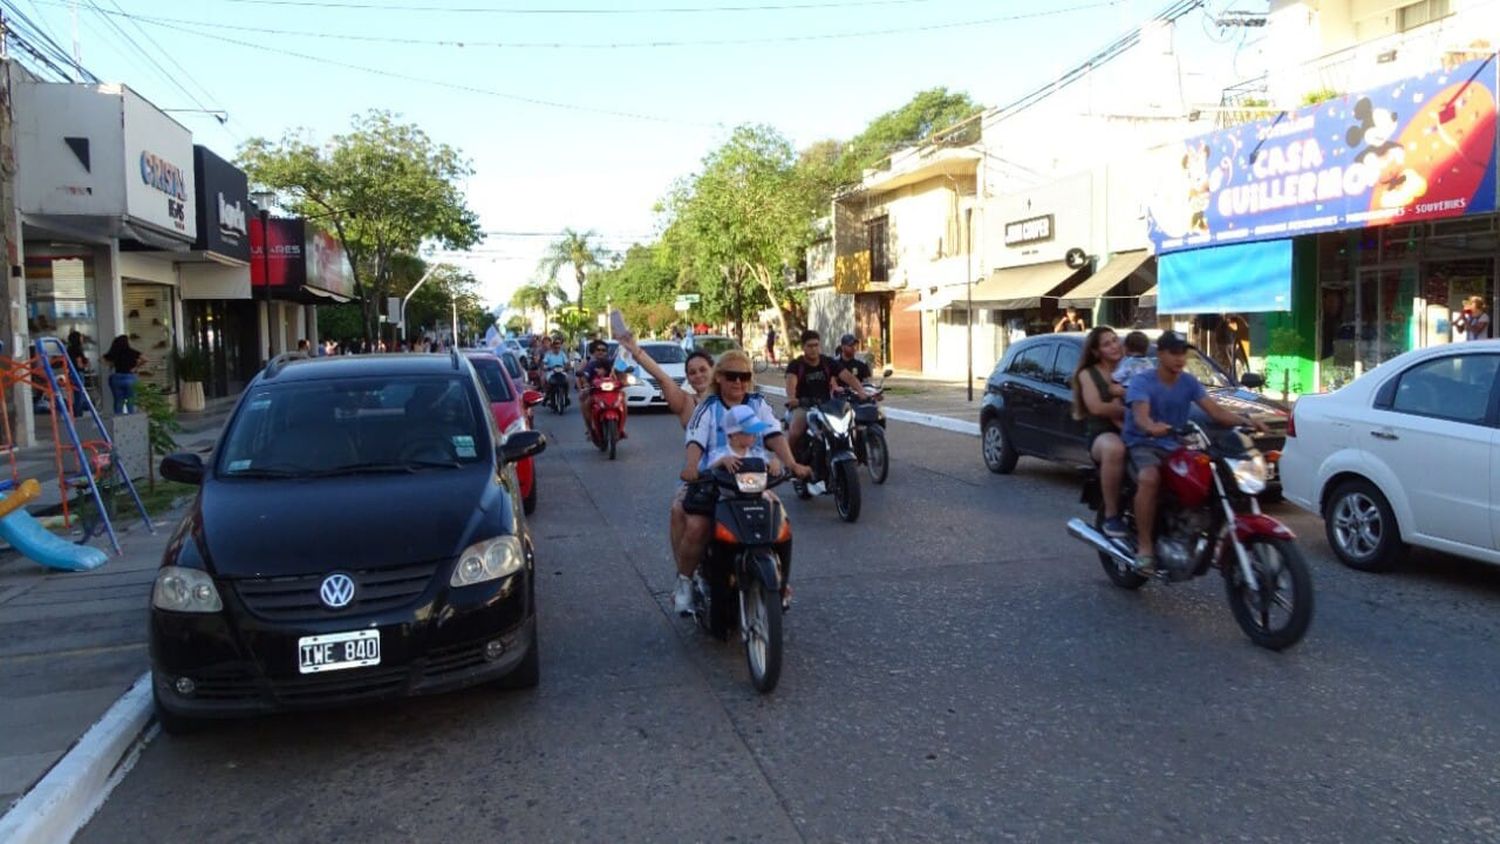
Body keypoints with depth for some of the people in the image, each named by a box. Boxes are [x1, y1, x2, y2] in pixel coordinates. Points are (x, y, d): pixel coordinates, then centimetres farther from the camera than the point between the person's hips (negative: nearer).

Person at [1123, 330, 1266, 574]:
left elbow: (1214, 410, -5)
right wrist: (1152, 427, -52)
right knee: (1149, 478, -37)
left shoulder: (1189, 382, 7)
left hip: (1175, 446, 6)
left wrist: (1243, 420, -24)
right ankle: (1144, 546, -29)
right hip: (1142, 444, -6)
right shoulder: (1142, 382, -10)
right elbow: (1140, 415, -28)